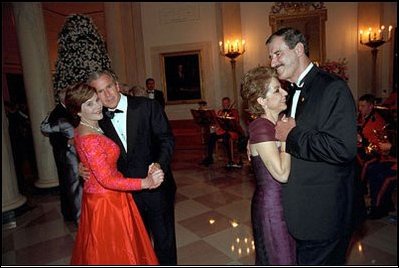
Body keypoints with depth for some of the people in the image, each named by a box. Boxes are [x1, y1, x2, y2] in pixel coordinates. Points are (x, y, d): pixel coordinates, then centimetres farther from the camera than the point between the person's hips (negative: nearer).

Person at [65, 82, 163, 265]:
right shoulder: (89, 138, -27)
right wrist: (146, 182, -29)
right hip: (106, 202, -9)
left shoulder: (81, 129, 2)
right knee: (114, 251, 12)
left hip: (96, 196, 9)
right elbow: (107, 180, -29)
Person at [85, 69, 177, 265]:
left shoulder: (148, 106, -11)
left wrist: (160, 164, -26)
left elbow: (167, 139, -10)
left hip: (156, 187, -3)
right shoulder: (99, 120, 0)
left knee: (164, 238, 15)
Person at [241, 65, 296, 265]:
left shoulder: (273, 123, 6)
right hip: (271, 205, -8)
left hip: (281, 201, 8)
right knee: (281, 260, 8)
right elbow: (282, 173, -28)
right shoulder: (261, 126, -22)